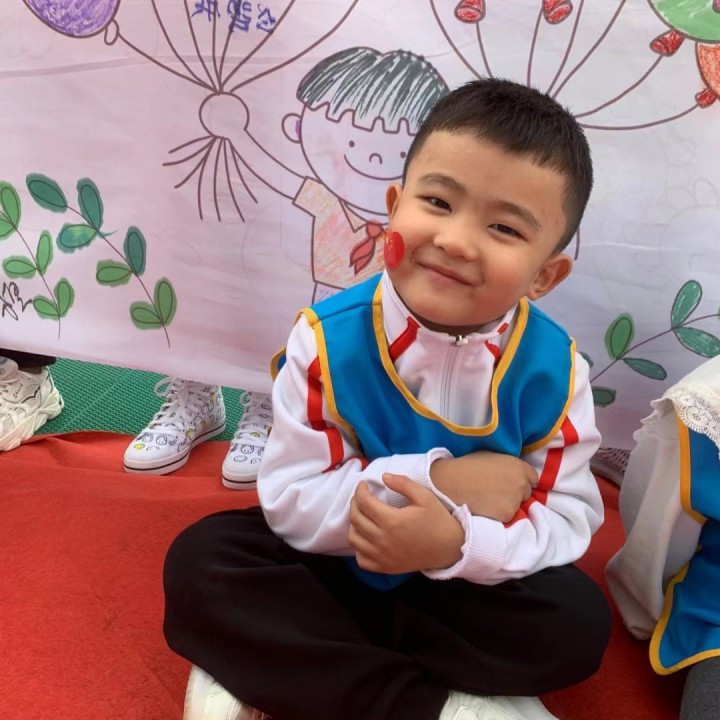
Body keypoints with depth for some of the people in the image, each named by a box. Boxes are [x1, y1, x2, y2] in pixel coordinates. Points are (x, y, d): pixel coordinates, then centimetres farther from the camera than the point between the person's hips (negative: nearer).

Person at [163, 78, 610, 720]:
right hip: (335, 567, 0)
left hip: (470, 583, 1)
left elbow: (570, 519, -15)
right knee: (202, 559, -18)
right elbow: (290, 501, -20)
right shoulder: (327, 339, -19)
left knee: (578, 621, -24)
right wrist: (436, 480, -30)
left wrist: (459, 543, -35)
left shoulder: (553, 370, -17)